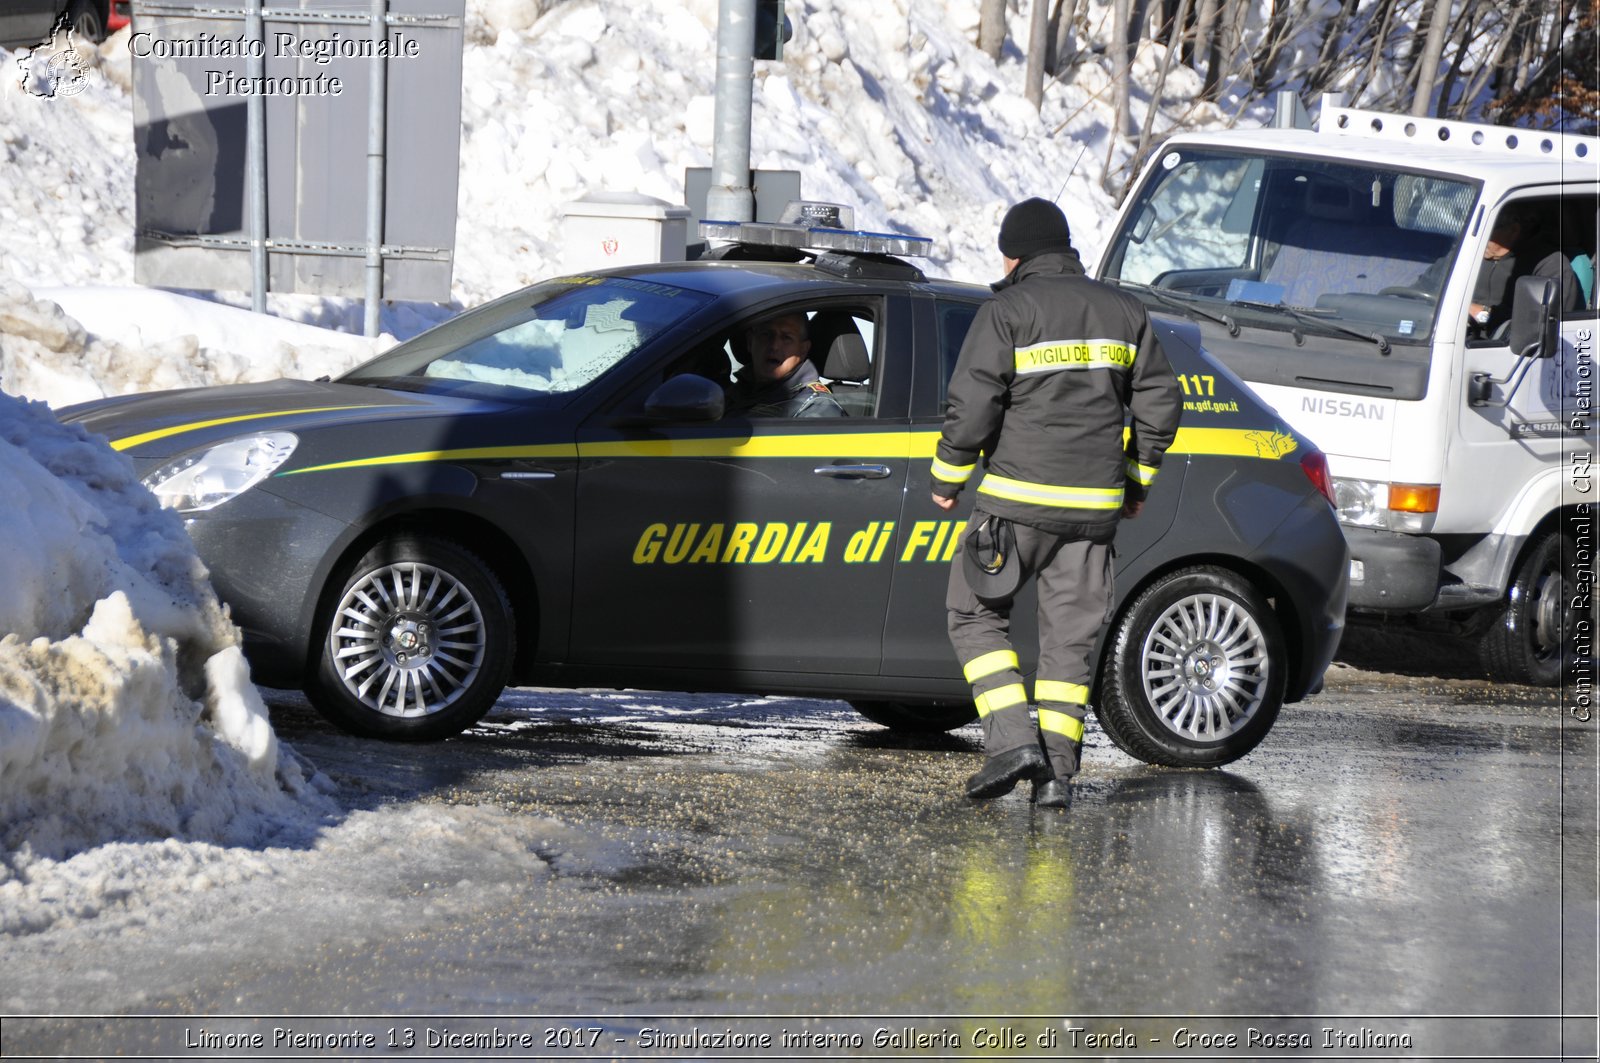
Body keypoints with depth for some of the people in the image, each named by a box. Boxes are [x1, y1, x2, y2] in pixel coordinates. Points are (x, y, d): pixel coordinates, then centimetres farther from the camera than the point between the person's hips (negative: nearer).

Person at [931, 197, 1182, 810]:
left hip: (1019, 499, -5)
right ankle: (1056, 770, 3)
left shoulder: (1008, 312, -7)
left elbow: (972, 406, -11)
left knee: (977, 615, 8)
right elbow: (1159, 402, 14)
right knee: (1071, 632, 9)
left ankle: (1013, 739, -8)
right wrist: (1138, 479, 24)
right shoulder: (1122, 311, 11)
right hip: (1095, 505, 5)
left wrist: (947, 478, 2)